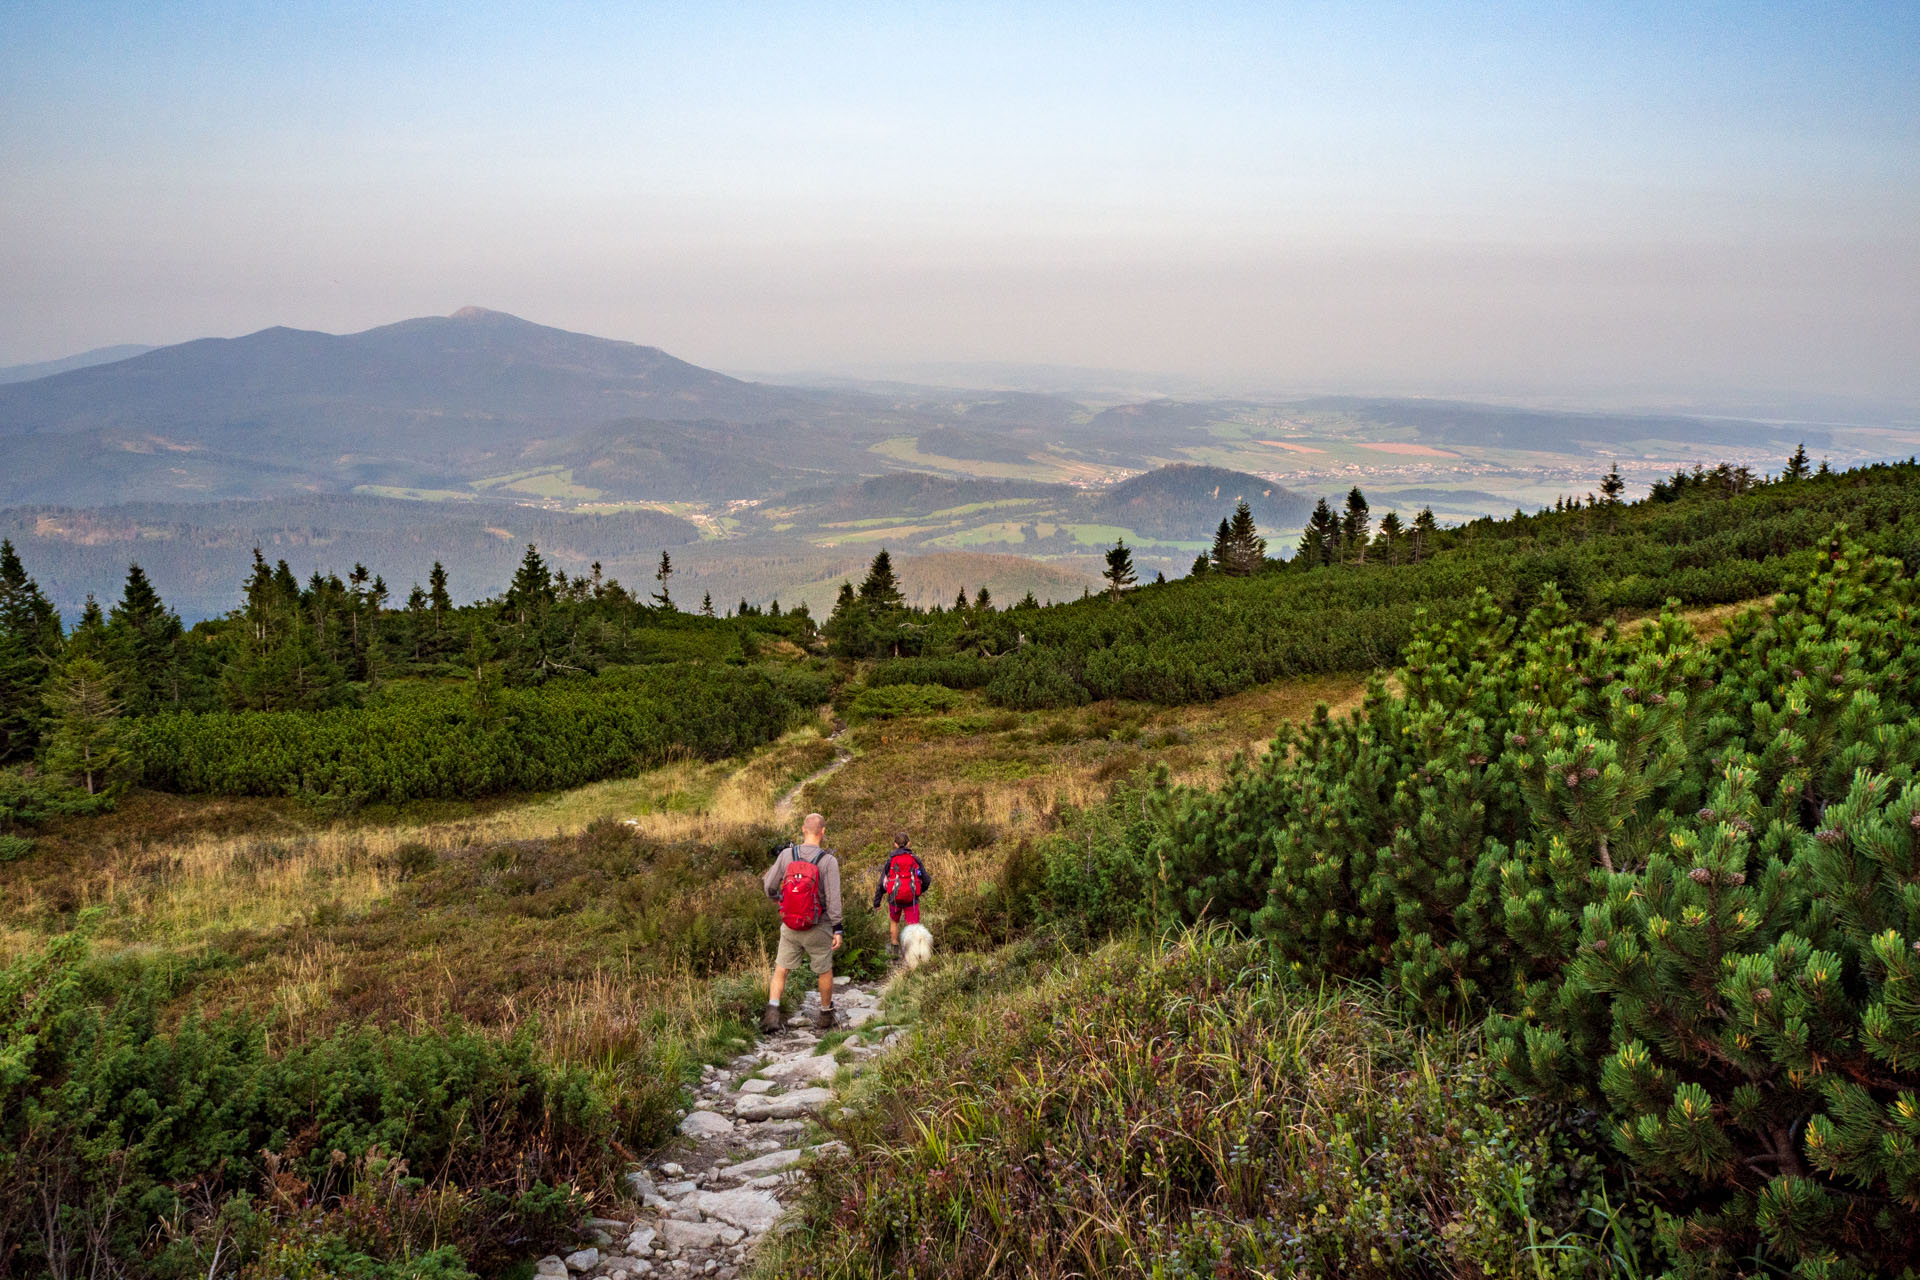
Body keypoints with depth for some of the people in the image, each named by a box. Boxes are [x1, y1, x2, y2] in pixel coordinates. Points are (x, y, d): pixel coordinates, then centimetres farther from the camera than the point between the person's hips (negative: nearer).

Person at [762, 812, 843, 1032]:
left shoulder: (786, 855, -8)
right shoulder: (828, 861, -15)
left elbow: (769, 886, -1)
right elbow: (833, 898, -16)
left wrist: (776, 897, 22)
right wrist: (837, 929, -10)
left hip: (790, 926, 2)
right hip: (818, 927, -2)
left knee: (780, 970, 12)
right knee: (825, 971, 18)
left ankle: (772, 1012, -5)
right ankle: (825, 1014, 32)